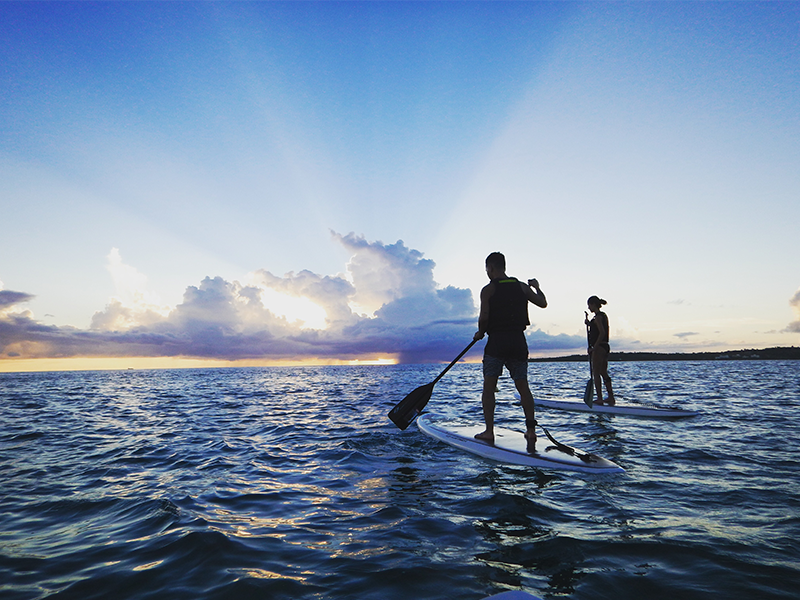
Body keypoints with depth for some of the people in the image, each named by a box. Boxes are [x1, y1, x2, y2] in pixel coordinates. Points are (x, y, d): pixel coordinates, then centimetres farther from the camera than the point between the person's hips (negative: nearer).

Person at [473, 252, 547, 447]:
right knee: (522, 386, 10)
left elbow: (484, 317, -13)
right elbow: (542, 303, 17)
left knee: (489, 387, 4)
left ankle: (489, 431, 1)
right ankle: (531, 429, 8)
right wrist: (537, 287, 36)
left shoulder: (488, 290, -4)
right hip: (519, 341, 4)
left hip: (497, 342, -4)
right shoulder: (522, 286, 9)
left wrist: (480, 333, 6)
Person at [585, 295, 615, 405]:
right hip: (605, 346, 10)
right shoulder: (604, 315, 15)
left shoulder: (597, 317, -14)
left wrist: (594, 347, -20)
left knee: (596, 373, -4)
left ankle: (600, 399, -4)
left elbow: (602, 333, -21)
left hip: (599, 347, -10)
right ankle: (611, 398, 16)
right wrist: (589, 323, 11)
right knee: (603, 372, 14)